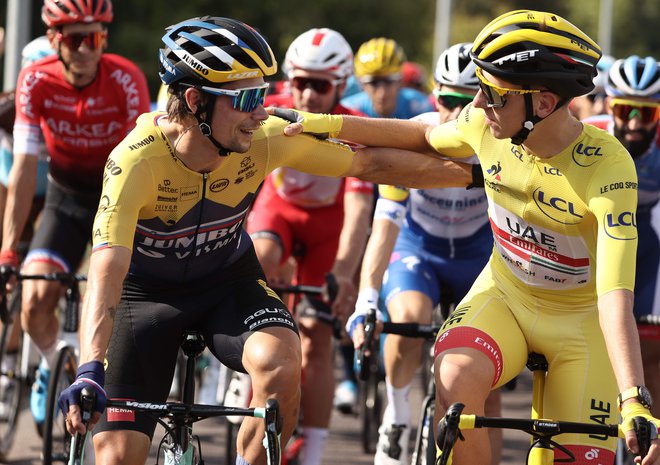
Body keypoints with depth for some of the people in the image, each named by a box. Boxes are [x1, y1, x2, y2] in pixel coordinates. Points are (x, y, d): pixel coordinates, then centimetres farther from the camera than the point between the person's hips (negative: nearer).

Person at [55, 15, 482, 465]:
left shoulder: (266, 139, -23)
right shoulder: (137, 161, -34)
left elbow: (372, 163, -9)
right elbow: (106, 274, -43)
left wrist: (471, 173, -6)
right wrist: (90, 373, -57)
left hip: (228, 280, 2)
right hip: (146, 290, -2)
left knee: (281, 365, -31)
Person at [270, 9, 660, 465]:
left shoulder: (608, 168, -30)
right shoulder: (485, 126, -16)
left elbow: (616, 295, -38)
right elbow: (424, 137, 10)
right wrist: (328, 123, 1)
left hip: (582, 317, -3)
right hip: (504, 294, 3)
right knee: (455, 378, -30)